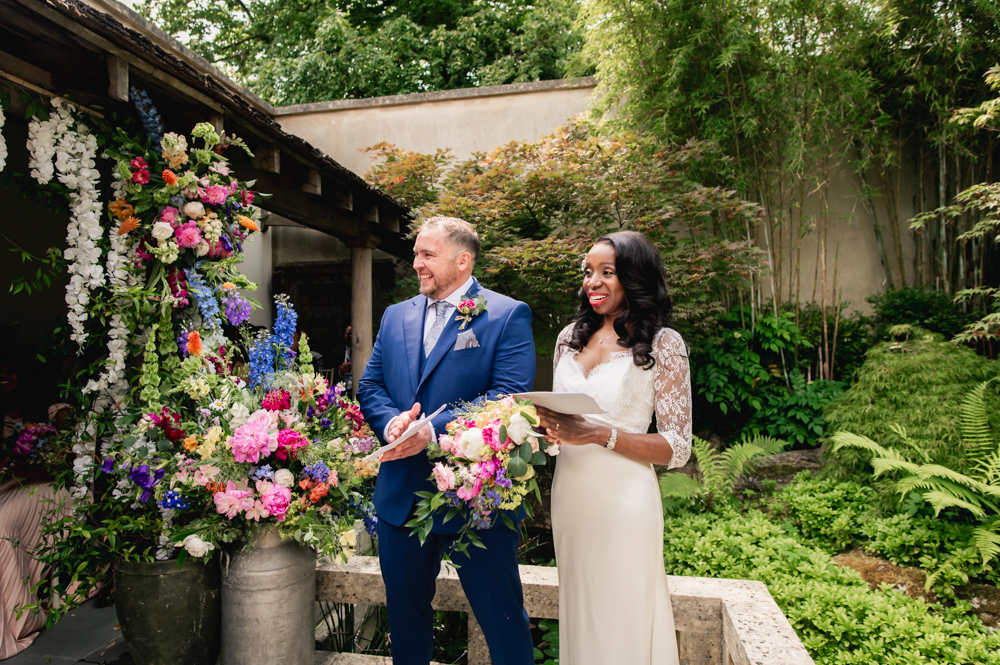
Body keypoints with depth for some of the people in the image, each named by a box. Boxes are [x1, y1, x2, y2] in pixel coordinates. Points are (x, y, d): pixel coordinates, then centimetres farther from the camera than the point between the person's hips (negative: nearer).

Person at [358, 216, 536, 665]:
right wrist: (391, 421, -13)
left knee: (503, 621, 8)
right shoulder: (395, 316, 11)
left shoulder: (508, 315, -7)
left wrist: (433, 430, -25)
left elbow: (509, 396, -17)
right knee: (405, 611, 23)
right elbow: (369, 385, 9)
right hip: (400, 497, 6)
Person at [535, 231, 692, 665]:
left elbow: (677, 448, -9)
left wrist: (601, 435, -22)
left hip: (623, 497, -4)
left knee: (621, 618, 7)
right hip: (570, 493, 5)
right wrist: (549, 427, -7)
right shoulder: (570, 337, 8)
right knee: (578, 611, 17)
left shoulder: (662, 343, -7)